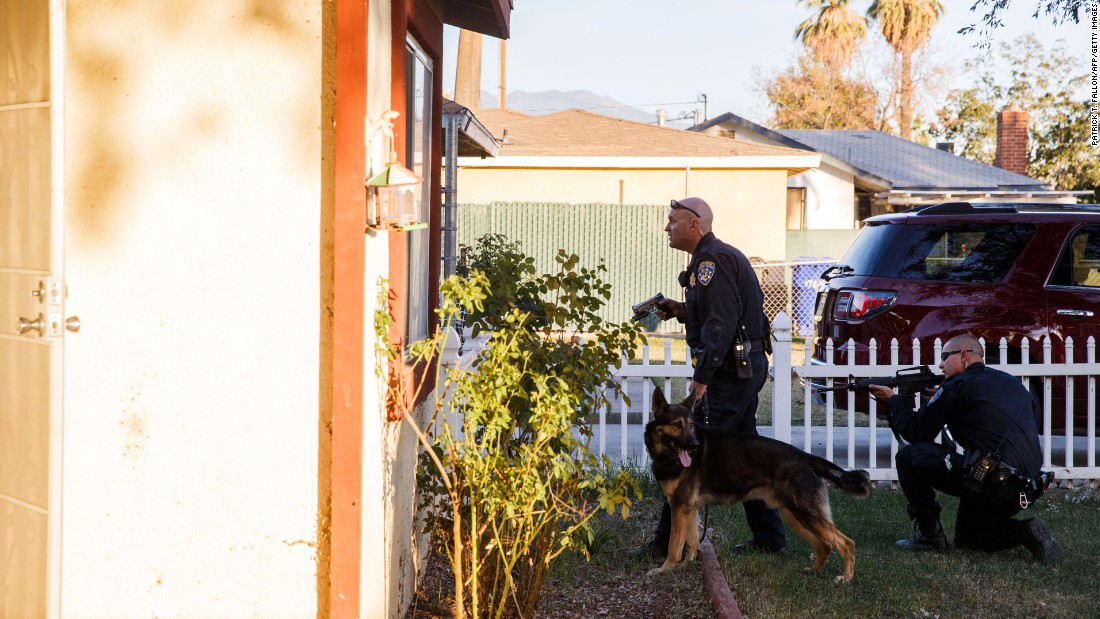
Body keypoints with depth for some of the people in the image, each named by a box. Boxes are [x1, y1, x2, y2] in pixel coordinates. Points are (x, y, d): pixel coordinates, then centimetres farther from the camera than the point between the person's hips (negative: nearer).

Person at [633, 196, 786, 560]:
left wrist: (702, 377, -24)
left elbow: (721, 323, -23)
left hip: (728, 374, -11)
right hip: (750, 366, 11)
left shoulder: (711, 261, -15)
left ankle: (669, 541, -8)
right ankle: (769, 537, 20)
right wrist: (682, 311, 14)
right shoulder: (725, 256, 18)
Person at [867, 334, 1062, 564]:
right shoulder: (1013, 383, 21)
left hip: (991, 483, -8)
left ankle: (929, 534, 5)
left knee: (908, 456, 2)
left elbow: (916, 432, 1)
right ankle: (1026, 532, 5)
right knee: (966, 538, 29)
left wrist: (893, 401, 20)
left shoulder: (959, 385, -2)